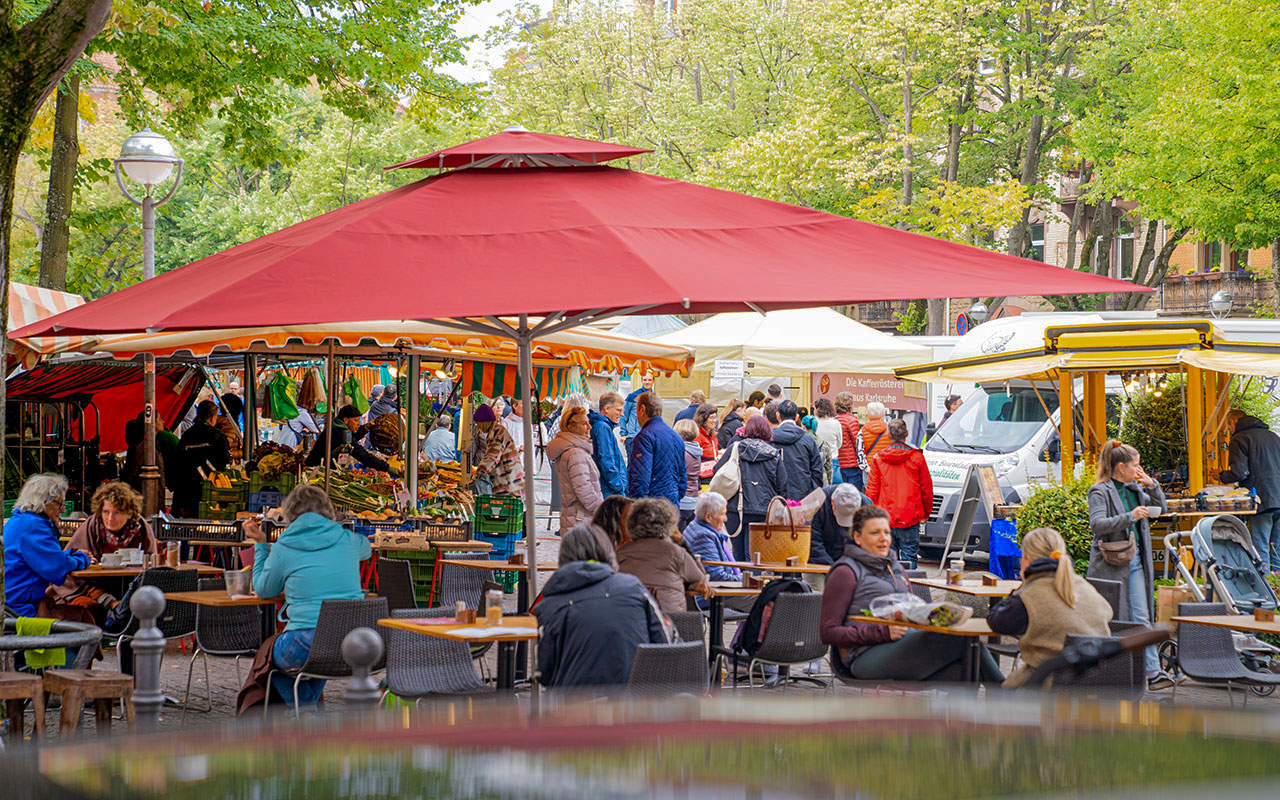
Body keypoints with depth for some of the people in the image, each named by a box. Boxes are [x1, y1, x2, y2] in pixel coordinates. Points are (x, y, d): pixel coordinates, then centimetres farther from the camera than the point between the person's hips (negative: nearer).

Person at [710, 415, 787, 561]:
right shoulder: (775, 455, 2)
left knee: (738, 553, 9)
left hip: (736, 509, 0)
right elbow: (782, 486, 2)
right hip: (762, 511, 0)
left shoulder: (735, 449, -1)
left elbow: (717, 472, 1)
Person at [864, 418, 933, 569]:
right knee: (909, 556, 2)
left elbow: (871, 491, 2)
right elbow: (926, 488, 3)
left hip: (885, 517, 1)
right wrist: (926, 512, 15)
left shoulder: (878, 459, 0)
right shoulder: (916, 457, -4)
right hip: (910, 517, -1)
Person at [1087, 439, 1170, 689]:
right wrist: (1130, 517, -28)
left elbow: (1160, 508, 22)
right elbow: (1096, 524, -22)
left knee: (1141, 619, 3)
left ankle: (1153, 672, 1)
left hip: (1135, 560, 6)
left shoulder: (1135, 489, 11)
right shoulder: (1100, 492, -9)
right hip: (1111, 563, -6)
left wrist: (1152, 486, 4)